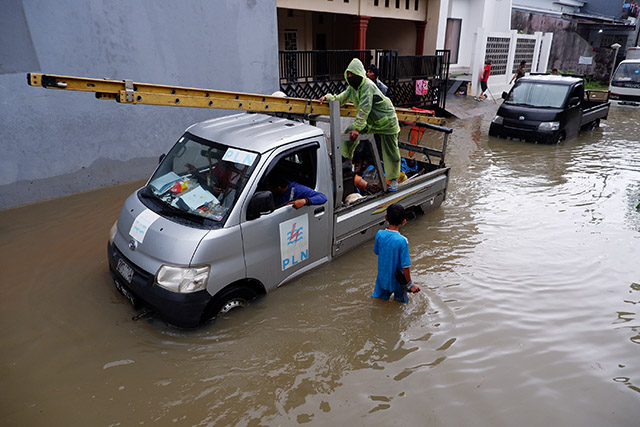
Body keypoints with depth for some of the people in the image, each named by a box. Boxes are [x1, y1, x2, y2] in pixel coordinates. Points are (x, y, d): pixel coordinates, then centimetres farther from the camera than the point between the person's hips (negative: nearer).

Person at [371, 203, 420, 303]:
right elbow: (405, 266, -22)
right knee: (401, 302, 21)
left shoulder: (379, 234, -16)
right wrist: (409, 284, -10)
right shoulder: (402, 241, -28)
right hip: (397, 282, -3)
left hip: (382, 279, 3)